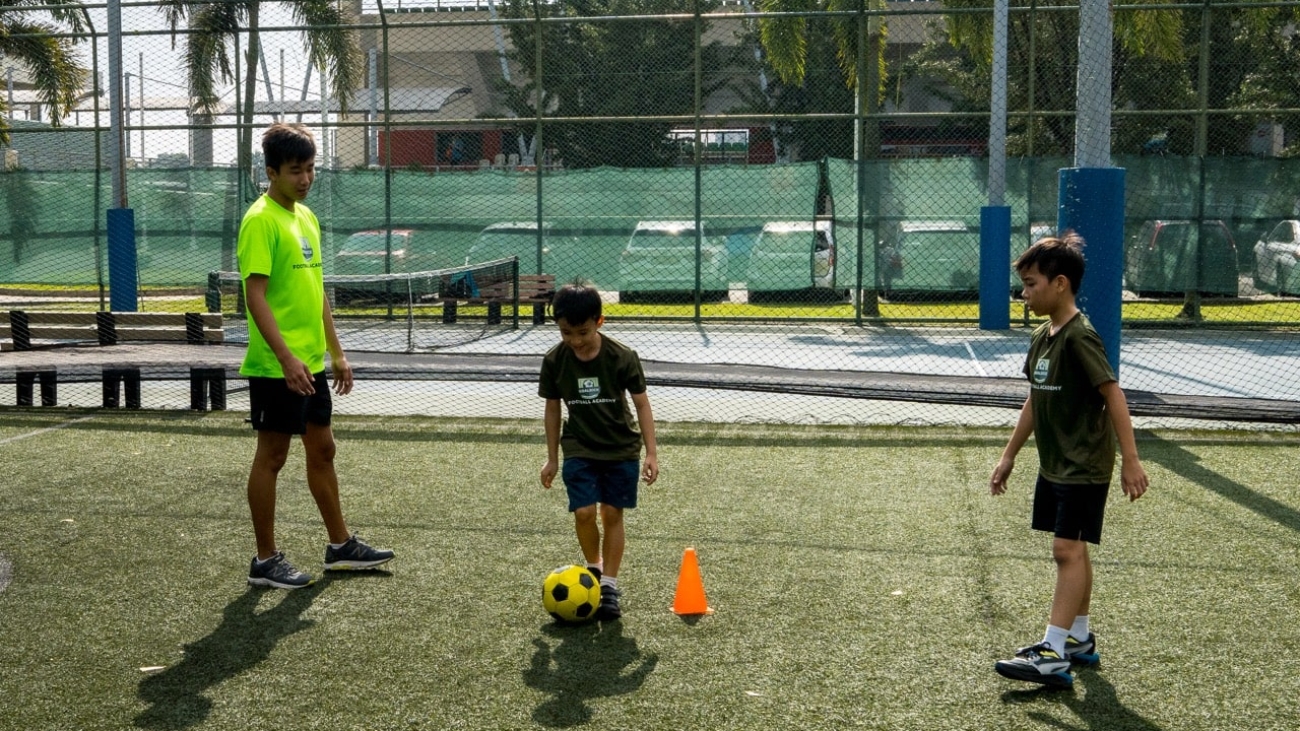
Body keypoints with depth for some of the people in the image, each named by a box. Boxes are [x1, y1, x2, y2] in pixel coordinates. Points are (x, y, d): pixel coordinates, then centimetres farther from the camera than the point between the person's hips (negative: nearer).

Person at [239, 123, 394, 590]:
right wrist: (286, 358, -27)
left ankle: (341, 546, 27)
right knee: (272, 456, 0)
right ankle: (265, 561, 10)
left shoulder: (306, 217, 14)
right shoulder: (261, 221, -13)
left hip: (311, 362, 9)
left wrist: (336, 353, 17)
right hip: (276, 366, -9)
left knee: (322, 449, 15)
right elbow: (255, 294, -20)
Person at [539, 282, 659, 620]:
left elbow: (641, 403, -7)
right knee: (584, 512, -12)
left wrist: (651, 453, -10)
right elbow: (553, 408, 3)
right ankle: (594, 567, 15)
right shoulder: (554, 361, -10)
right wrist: (552, 459, 7)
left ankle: (609, 585, 13)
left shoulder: (622, 357, -16)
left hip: (622, 448, -1)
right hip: (580, 449, 1)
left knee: (612, 513, 0)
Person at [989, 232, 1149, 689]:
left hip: (1084, 467, -9)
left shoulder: (1080, 336, -18)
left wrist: (1130, 460, -22)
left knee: (1067, 550, -10)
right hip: (1054, 465, 9)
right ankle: (1080, 639, 25)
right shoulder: (1042, 337, 8)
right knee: (1072, 551, 14)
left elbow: (1113, 395, -20)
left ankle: (1054, 654, -10)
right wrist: (1009, 455, 19)